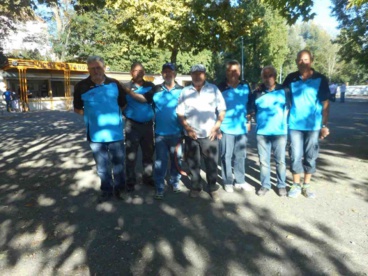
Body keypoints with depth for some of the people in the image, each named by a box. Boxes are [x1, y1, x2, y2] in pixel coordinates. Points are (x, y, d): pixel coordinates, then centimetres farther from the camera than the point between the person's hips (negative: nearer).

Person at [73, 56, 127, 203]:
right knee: (102, 165, 13)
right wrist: (91, 114, -3)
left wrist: (115, 114, 0)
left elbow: (123, 103, 10)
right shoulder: (82, 86, -4)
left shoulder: (114, 84, -2)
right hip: (95, 133, 0)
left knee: (118, 162, 12)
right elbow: (77, 108, 6)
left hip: (115, 131, 0)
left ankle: (119, 188, 31)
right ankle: (106, 190, 29)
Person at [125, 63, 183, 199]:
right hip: (160, 132, 0)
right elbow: (144, 98, -6)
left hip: (177, 132, 0)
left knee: (175, 159, 14)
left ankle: (175, 182, 33)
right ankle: (159, 187, 17)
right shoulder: (156, 90, 3)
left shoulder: (181, 90, 0)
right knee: (160, 161, 7)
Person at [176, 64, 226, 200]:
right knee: (193, 163, 9)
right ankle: (195, 187, 25)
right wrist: (187, 128, -7)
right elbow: (180, 113, 5)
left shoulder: (213, 89, 4)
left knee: (211, 163, 4)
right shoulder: (185, 91, 7)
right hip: (191, 134, 1)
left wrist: (216, 127, -6)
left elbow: (222, 110, 4)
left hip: (209, 134, -1)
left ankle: (212, 188, 19)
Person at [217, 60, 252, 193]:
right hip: (226, 128, -3)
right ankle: (227, 182, 16)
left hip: (242, 128, 4)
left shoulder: (245, 87, 5)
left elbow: (249, 105, 15)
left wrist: (248, 121, 12)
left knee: (240, 156, 12)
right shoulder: (221, 88, -5)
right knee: (226, 156, 3)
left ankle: (240, 181, 26)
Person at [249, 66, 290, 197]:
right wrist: (260, 121, 5)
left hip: (280, 132, -1)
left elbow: (288, 108, 8)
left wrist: (284, 122, 3)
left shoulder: (284, 91, 1)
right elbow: (252, 111, 11)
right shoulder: (256, 93, 3)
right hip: (262, 132, 1)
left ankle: (281, 185, 21)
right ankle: (265, 185, 20)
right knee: (263, 161, 7)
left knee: (280, 161, 7)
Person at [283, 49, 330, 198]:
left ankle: (307, 185, 23)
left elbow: (325, 103, 0)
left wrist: (324, 125, -3)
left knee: (310, 156, 9)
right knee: (296, 156, 4)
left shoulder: (320, 79, -1)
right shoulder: (291, 78, 2)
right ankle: (296, 185, 18)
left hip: (313, 125, 0)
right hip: (294, 125, 0)